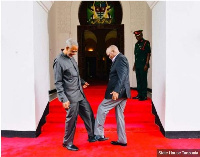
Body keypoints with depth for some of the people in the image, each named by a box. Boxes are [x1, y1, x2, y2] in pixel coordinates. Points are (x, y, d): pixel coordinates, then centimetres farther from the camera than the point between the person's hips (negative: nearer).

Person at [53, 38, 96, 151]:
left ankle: (92, 136, 30)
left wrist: (82, 82, 21)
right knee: (71, 119, 4)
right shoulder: (59, 61, -15)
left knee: (89, 114, 13)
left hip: (80, 94, 8)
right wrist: (64, 99, -19)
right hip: (71, 97, -8)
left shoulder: (71, 58, 9)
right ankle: (67, 143, 23)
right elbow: (58, 83, -16)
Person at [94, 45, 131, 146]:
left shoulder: (120, 59, -12)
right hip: (121, 93, 10)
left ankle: (98, 134, 6)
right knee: (119, 115, 13)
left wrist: (116, 91, -31)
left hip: (118, 92, -10)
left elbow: (122, 76, -24)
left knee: (102, 109, -1)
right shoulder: (119, 59, 18)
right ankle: (122, 140, 20)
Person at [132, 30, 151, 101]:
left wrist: (146, 64, -15)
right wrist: (134, 65, 17)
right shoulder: (136, 44, 17)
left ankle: (144, 96, 2)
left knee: (143, 80, -5)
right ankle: (139, 95, 19)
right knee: (138, 80, 11)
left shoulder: (146, 43, -4)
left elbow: (148, 54, -9)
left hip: (143, 65, -7)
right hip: (137, 65, 8)